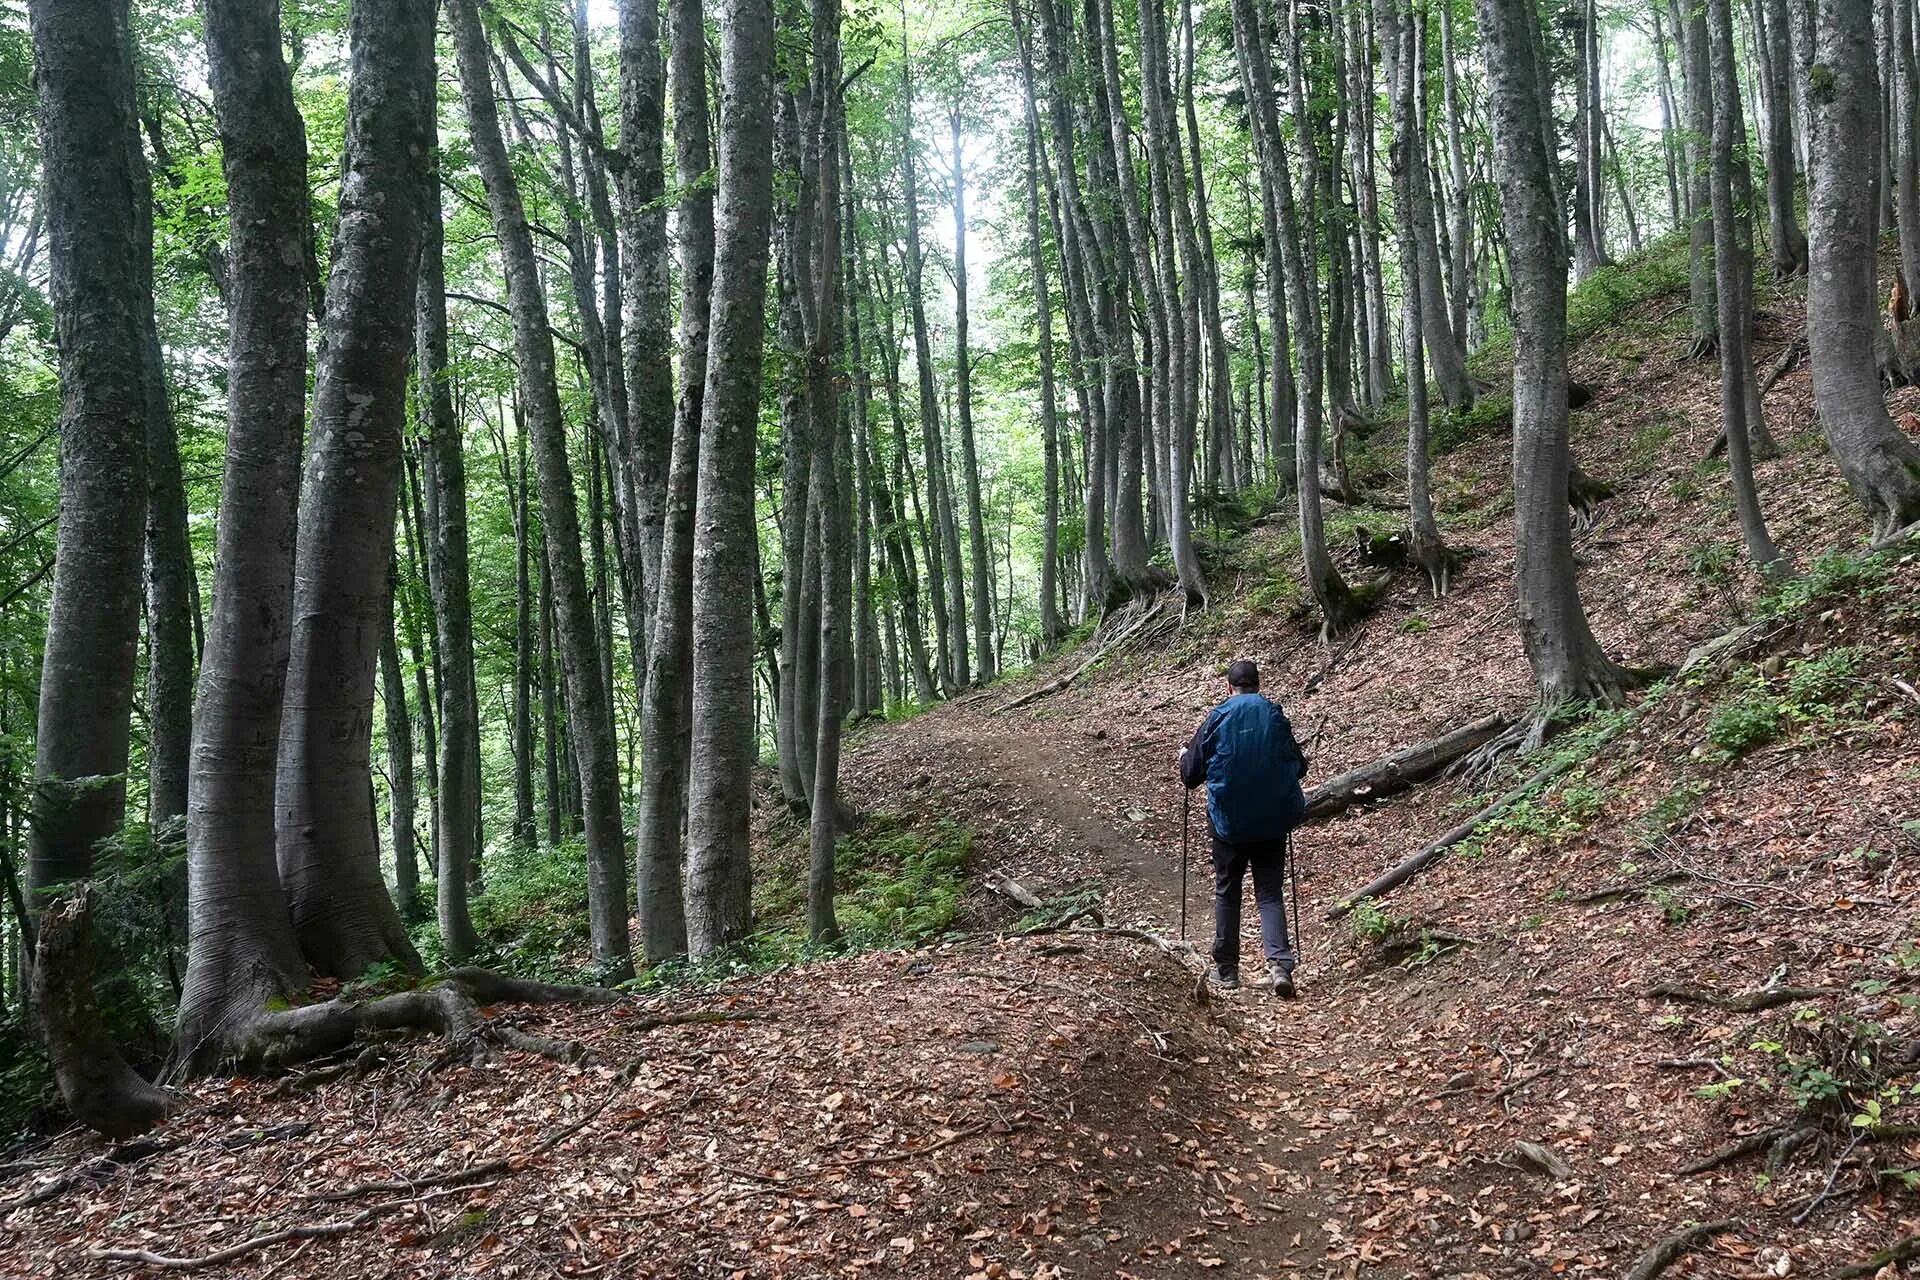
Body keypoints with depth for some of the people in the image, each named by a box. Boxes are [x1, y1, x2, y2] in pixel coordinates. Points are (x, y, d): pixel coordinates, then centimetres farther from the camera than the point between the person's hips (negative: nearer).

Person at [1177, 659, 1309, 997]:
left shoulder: (1216, 719, -6)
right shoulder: (1276, 717, -2)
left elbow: (1190, 774, -1)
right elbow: (1299, 766, 8)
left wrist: (1184, 757, 21)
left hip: (1229, 822, -1)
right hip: (1273, 822, 1)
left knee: (1227, 893, 13)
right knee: (1270, 893, 6)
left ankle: (1226, 969, 20)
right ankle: (1280, 963, -12)